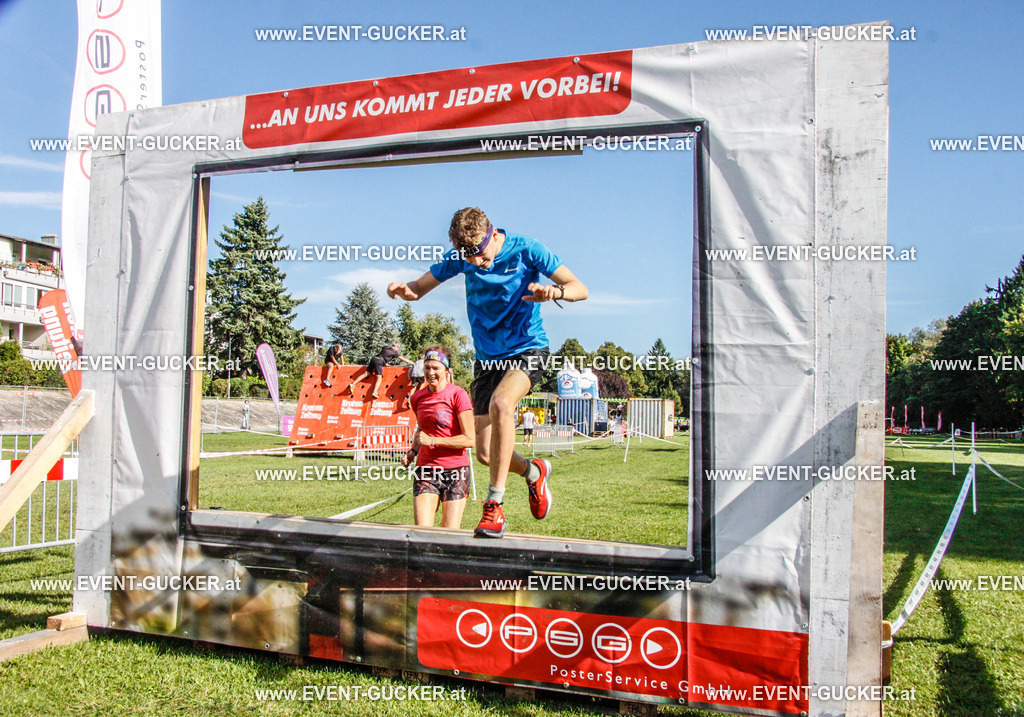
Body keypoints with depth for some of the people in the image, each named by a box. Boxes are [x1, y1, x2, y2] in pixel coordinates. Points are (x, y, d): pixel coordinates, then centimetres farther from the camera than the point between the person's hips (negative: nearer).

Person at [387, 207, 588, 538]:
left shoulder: (525, 249, -12)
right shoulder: (461, 257, -3)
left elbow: (580, 289, -11)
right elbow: (419, 289, 5)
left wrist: (555, 292, -35)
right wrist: (402, 288, -21)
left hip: (527, 348, -4)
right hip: (488, 357, 4)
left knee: (500, 403, -36)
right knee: (486, 453, -2)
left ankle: (495, 507, -27)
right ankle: (534, 471, 32)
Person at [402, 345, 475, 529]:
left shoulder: (457, 394, -8)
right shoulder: (417, 398, 8)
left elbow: (470, 439, -12)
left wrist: (433, 440, -16)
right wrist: (413, 451, 7)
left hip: (455, 471, -3)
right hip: (425, 469, 4)